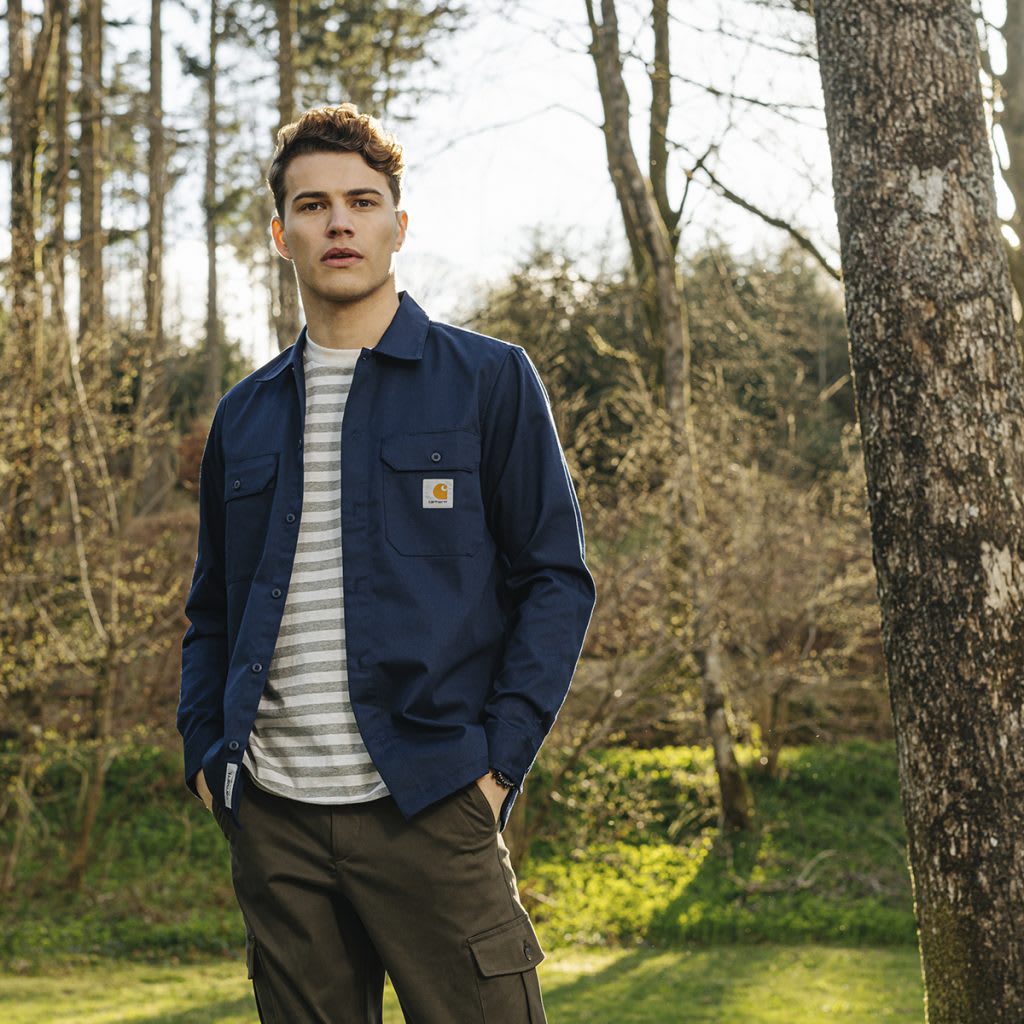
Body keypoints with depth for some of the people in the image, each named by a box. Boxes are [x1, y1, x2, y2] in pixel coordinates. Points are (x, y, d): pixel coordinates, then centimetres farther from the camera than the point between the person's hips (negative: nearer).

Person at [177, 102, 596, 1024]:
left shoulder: (488, 380, 2)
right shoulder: (246, 416, 14)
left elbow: (556, 580, -1)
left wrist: (498, 757, -9)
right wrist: (206, 755, 7)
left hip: (430, 807, -4)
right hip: (275, 824, 4)